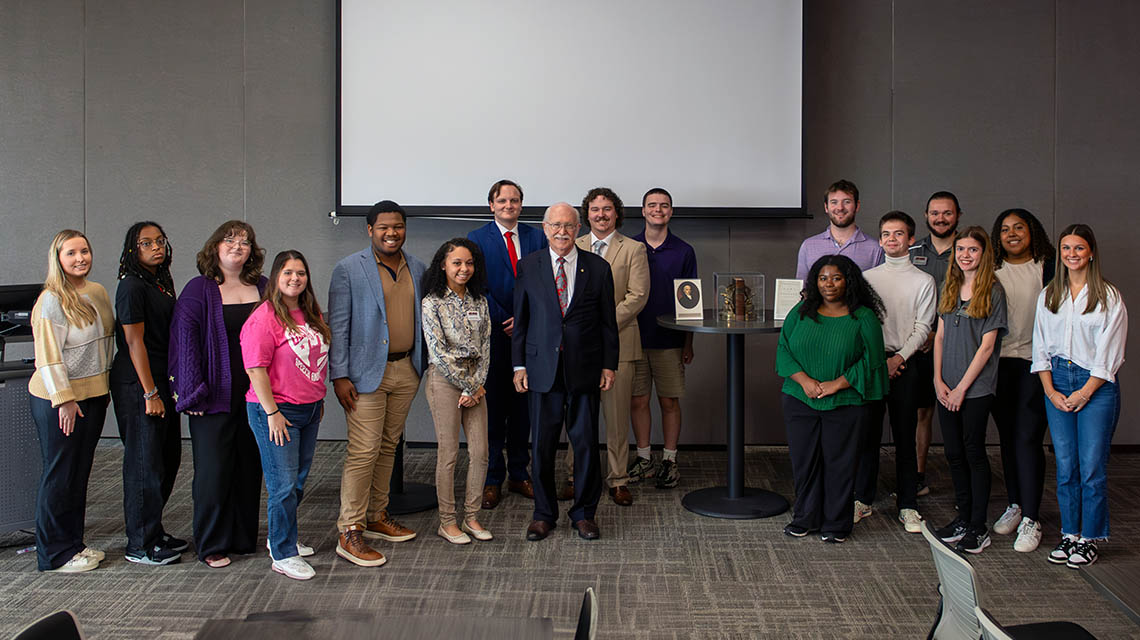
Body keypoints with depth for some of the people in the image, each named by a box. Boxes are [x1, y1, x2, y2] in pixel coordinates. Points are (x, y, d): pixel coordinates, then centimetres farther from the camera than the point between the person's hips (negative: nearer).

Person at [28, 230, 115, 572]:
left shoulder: (98, 292, 9)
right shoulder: (51, 300, -14)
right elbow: (48, 355, -17)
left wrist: (104, 386, 18)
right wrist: (63, 399, -20)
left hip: (94, 394, 8)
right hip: (58, 400, -7)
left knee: (80, 472, 14)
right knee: (59, 474, 0)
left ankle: (74, 543, 25)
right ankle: (54, 553, 11)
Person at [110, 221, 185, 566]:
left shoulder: (162, 282, 13)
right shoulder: (132, 286, -13)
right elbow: (134, 342, -16)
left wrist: (171, 386, 16)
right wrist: (150, 393, -18)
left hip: (162, 381, 9)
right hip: (137, 384, -9)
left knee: (168, 459, 14)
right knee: (145, 462, -2)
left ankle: (154, 532, 28)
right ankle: (140, 545, 9)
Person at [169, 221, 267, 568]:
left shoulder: (263, 288, 9)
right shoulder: (198, 290, -3)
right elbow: (184, 338, -8)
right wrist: (192, 391, -14)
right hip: (215, 395, -4)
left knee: (249, 466, 11)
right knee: (213, 469, 0)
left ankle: (244, 537, 24)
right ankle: (212, 545, 12)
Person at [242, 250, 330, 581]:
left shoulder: (311, 314, 10)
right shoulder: (265, 317, -14)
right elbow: (255, 369, -17)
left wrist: (319, 398, 21)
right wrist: (272, 412, -18)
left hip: (309, 409, 8)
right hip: (277, 411, -8)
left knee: (299, 480, 16)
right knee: (283, 484, -3)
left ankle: (283, 538, 33)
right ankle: (283, 555, 7)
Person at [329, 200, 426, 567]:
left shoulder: (417, 269, 10)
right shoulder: (349, 270, -6)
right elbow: (337, 326, -8)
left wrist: (421, 364, 12)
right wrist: (339, 376, -13)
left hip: (406, 371, 6)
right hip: (367, 372, -6)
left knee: (389, 447, 14)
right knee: (363, 451, -7)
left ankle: (376, 517, 28)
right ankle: (349, 533, 1)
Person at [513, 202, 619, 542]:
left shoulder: (598, 268, 3)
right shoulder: (528, 267, 4)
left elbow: (608, 321, 5)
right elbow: (520, 319, 6)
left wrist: (609, 365, 2)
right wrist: (519, 365, 2)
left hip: (585, 370, 0)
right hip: (542, 370, 0)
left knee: (586, 444, 5)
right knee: (542, 446, 6)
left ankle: (584, 512, 22)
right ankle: (544, 513, 22)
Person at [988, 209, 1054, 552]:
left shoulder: (1048, 267, 0)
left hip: (1035, 362, -3)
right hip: (1000, 362, 3)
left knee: (1028, 437, -7)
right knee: (1008, 436, 11)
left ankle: (1030, 519, -1)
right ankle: (1015, 504, 25)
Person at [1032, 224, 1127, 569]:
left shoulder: (1109, 297, -2)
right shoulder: (1048, 295, 10)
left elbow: (1109, 353, -6)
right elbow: (1041, 346, 9)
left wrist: (1084, 392, -10)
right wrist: (1051, 391, -1)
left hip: (1096, 385, -3)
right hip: (1057, 382, 4)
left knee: (1092, 466, -3)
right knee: (1065, 465, 6)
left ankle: (1091, 538, 9)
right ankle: (1069, 534, 16)